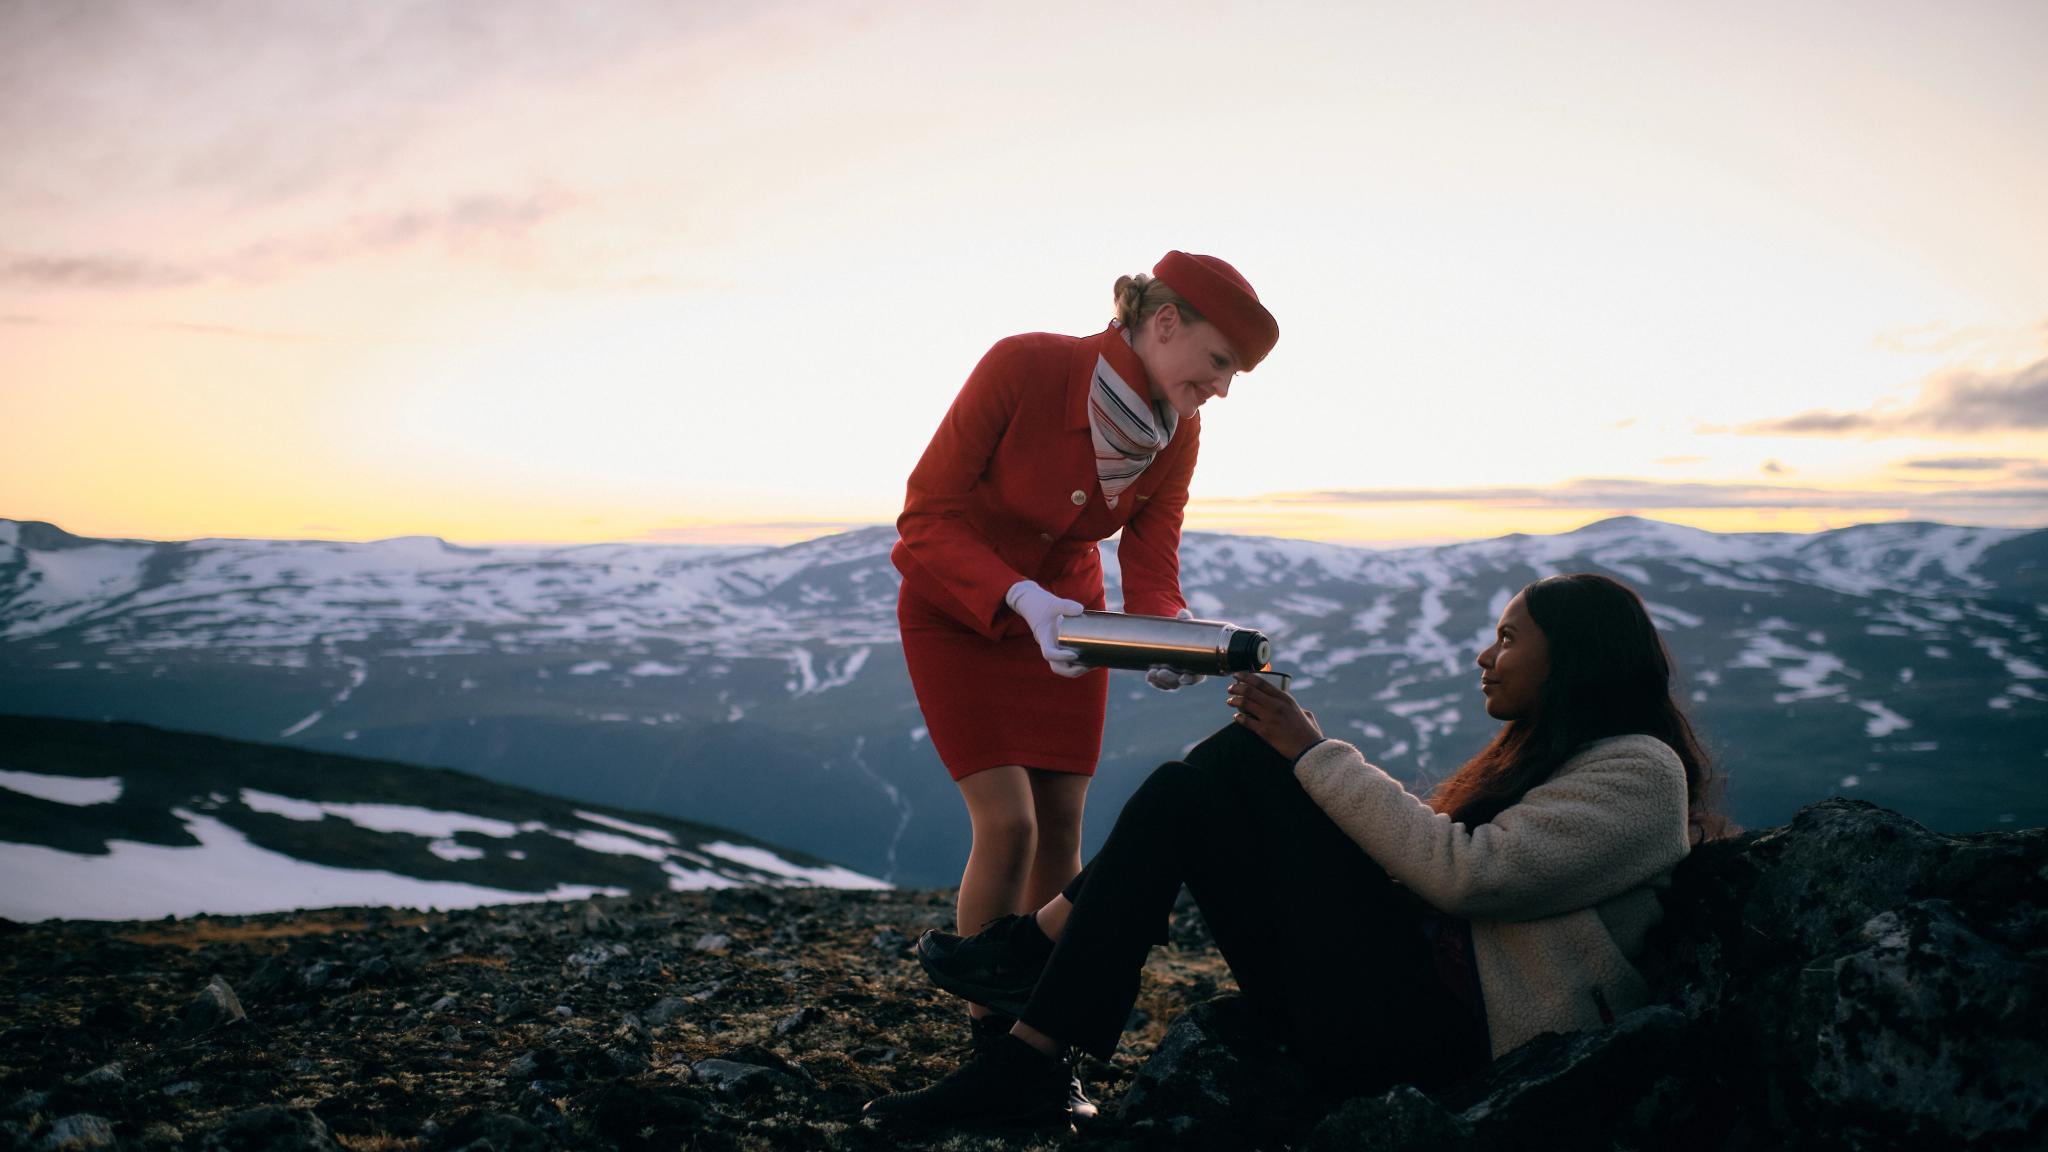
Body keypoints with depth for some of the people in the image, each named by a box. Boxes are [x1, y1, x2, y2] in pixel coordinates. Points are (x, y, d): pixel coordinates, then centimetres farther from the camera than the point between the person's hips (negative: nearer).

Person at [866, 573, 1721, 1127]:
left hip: (1446, 1033, -9)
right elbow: (1414, 851, 17)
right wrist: (1303, 750, 6)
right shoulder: (1544, 756, 25)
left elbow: (1464, 872, -18)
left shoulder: (1639, 771, -4)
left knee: (1241, 755, -14)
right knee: (1191, 791, -1)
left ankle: (1037, 947, -10)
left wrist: (1313, 755, -13)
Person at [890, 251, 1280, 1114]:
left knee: (1061, 826, 1)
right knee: (1008, 825, -14)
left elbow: (1151, 569, -12)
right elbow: (927, 518, -26)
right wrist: (1021, 599, -40)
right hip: (956, 611, -5)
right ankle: (988, 1042, 2)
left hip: (1064, 610, 5)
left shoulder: (1176, 434, -13)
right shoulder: (1021, 366, -30)